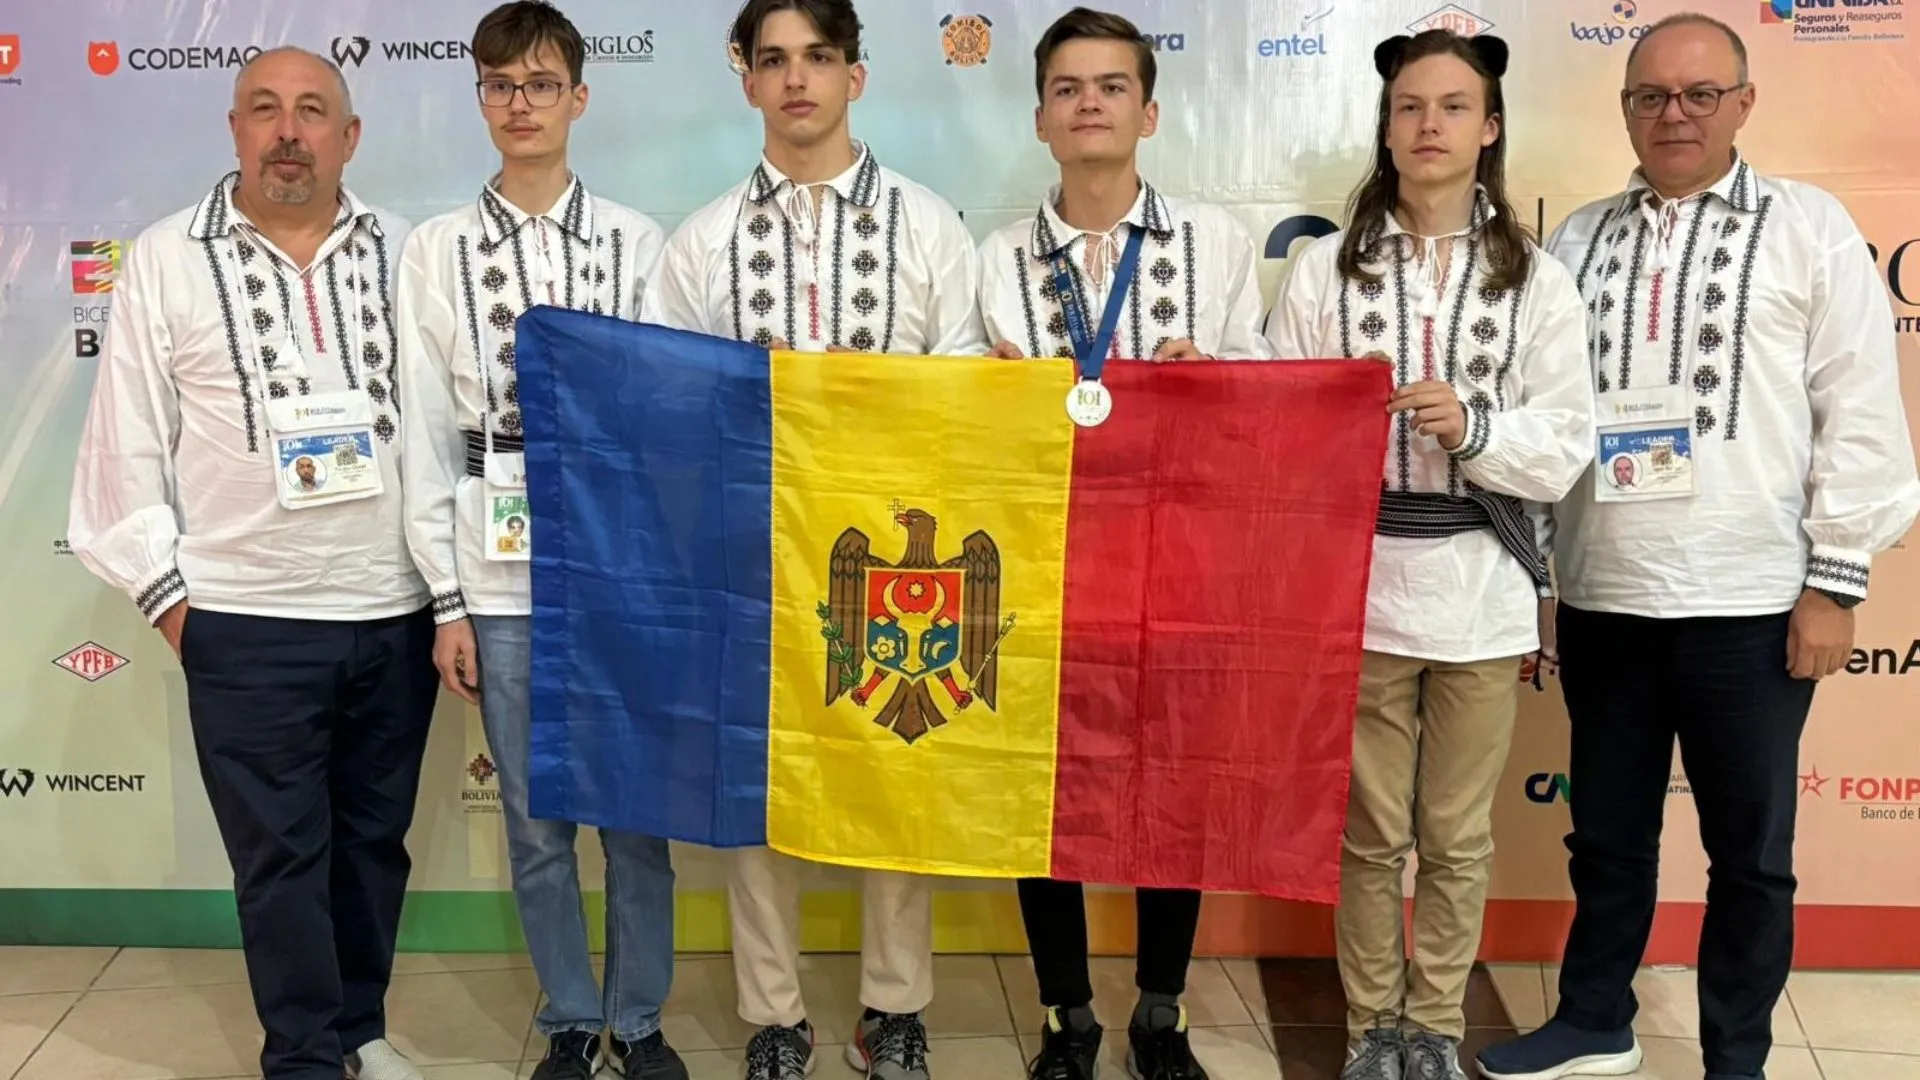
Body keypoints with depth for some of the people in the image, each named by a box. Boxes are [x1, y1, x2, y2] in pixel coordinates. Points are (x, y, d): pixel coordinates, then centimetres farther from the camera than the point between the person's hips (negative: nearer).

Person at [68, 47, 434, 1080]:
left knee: (375, 834, 14)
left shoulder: (401, 252, 4)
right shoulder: (167, 259, -1)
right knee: (281, 852, 5)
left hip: (395, 611, 3)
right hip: (246, 622, -2)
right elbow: (127, 442, 1)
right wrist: (166, 593, -2)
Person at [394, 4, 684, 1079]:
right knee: (536, 818, 9)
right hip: (502, 576, 1)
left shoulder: (639, 242, 4)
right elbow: (428, 431, 4)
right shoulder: (439, 249, 5)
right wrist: (447, 599, 1)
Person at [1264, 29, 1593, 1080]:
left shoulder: (1537, 280, 2)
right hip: (1356, 584, 0)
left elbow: (1566, 449, -4)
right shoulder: (1325, 268, 1)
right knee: (1369, 828, 9)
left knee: (1457, 832, 12)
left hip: (1480, 589, 1)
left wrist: (1472, 427, -18)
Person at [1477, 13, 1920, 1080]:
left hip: (1750, 602, -3)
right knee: (1606, 835, 16)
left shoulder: (1811, 228, 0)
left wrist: (1834, 579, -8)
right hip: (1600, 597, 3)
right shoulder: (1577, 240, 9)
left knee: (1750, 851, 9)